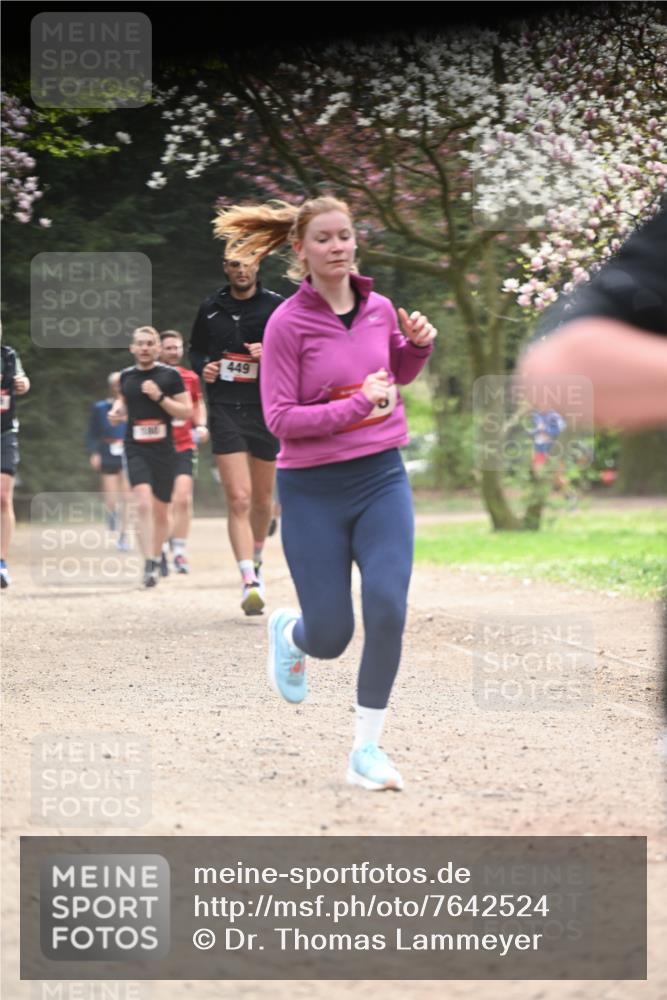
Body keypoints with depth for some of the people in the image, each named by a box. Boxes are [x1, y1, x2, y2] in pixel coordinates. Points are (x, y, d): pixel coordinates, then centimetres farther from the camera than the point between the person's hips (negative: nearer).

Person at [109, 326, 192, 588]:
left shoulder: (170, 375, -1)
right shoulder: (126, 376, 8)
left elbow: (187, 412, -3)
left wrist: (160, 397, -15)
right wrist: (117, 410, 7)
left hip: (163, 450, 0)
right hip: (135, 450, 0)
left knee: (160, 510, 8)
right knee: (144, 503, -20)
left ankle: (156, 560, 28)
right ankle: (148, 564, -24)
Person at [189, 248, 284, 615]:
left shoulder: (276, 307, 0)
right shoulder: (211, 308, 8)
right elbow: (196, 349, 22)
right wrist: (203, 368, 1)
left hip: (266, 411, 0)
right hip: (225, 410, 0)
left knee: (263, 499, 13)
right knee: (238, 499, -13)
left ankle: (256, 560, 41)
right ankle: (249, 582, -19)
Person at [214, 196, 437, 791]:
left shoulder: (379, 309, 4)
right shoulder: (288, 323, -11)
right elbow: (279, 418, -14)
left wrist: (419, 345, 2)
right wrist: (357, 405, -22)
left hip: (382, 478, 3)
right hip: (313, 491, -3)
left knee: (388, 608, -16)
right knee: (330, 639, 2)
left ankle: (367, 749, -2)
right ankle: (286, 631, 42)